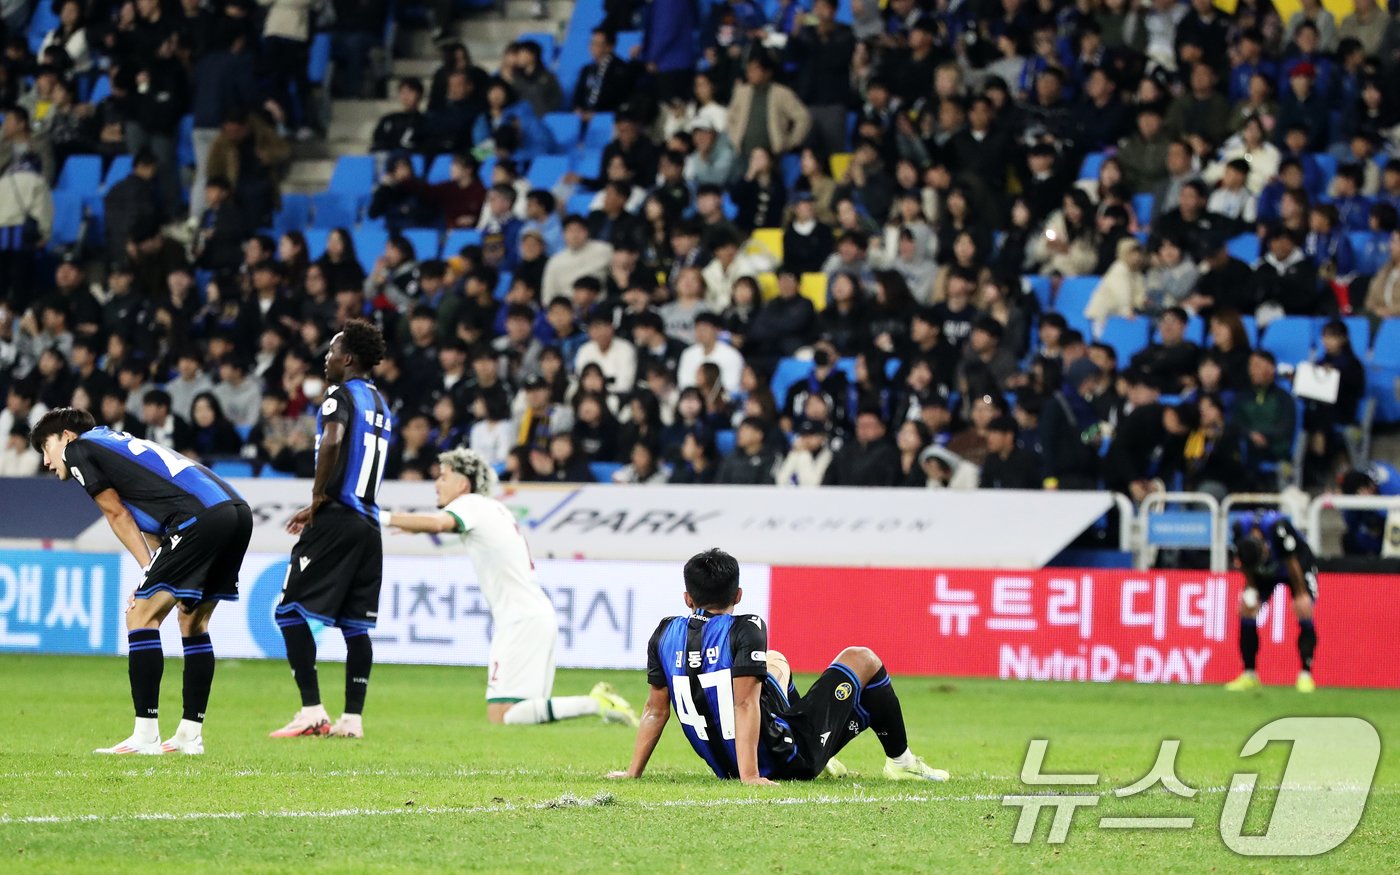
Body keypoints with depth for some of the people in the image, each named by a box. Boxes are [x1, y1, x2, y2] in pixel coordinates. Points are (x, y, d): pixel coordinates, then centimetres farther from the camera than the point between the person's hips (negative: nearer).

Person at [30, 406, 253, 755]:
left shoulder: (78, 449, 11)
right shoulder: (120, 443, 34)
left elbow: (117, 515, 7)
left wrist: (149, 571, 8)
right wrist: (154, 579, 14)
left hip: (201, 517, -9)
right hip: (238, 510, 9)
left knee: (142, 616, -3)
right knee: (194, 623, 19)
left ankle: (146, 736, -6)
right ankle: (191, 736, 20)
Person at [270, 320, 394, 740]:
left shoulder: (341, 396, -7)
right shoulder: (380, 403, 19)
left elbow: (332, 441, -27)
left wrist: (318, 496, -15)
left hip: (337, 518, -8)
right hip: (369, 522, 8)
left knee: (291, 611, -4)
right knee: (355, 624, 8)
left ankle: (312, 711, -12)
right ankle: (353, 718, 5)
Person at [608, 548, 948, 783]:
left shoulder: (665, 636, -2)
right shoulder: (745, 630, -18)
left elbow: (655, 709, 1)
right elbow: (745, 704, -25)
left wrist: (633, 772, 9)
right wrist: (750, 776, -27)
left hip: (724, 765, 7)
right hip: (788, 761, -6)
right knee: (861, 659, 12)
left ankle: (822, 763, 41)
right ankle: (900, 762, 25)